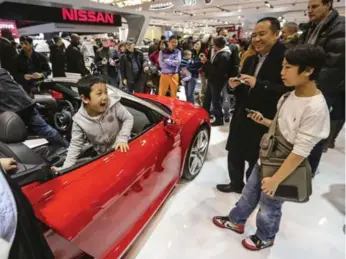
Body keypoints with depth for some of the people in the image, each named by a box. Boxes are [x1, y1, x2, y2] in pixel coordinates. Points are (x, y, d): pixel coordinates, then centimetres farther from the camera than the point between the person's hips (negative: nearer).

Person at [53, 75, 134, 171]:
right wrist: (66, 168, -20)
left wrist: (122, 138, -20)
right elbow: (75, 145, -12)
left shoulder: (114, 105, -24)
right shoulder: (80, 120, -19)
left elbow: (128, 118, -10)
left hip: (122, 149, 0)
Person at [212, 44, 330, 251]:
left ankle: (265, 237, 43)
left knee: (269, 205, 14)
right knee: (250, 192, 21)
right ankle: (236, 222, 45)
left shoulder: (315, 108, -26)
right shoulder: (289, 96, -2)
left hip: (284, 166, -7)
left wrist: (276, 179, -21)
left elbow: (301, 151, -24)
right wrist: (264, 121, -2)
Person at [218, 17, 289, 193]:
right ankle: (236, 184, 42)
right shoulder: (250, 60, 11)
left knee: (256, 160, 11)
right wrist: (234, 86, -5)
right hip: (242, 118, 7)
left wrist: (258, 84, -28)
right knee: (234, 155, 18)